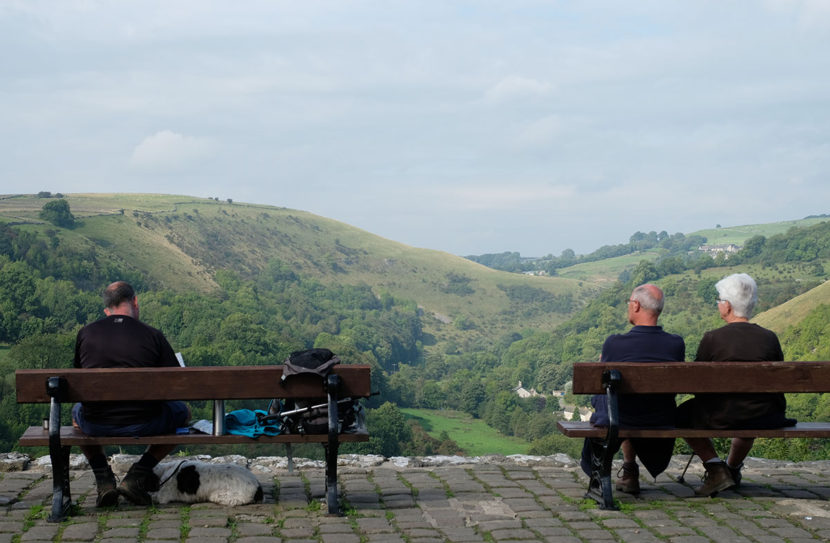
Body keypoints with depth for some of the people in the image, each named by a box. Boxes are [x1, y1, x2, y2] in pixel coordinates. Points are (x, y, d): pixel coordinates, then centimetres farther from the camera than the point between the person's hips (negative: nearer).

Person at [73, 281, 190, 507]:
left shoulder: (85, 333, 3)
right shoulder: (153, 336, -4)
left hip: (95, 425, 3)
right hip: (143, 424, -2)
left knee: (77, 411, 39)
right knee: (183, 412, 28)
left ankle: (103, 477, 19)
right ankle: (137, 475, 13)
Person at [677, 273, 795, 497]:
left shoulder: (712, 338, -8)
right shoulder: (770, 338, 1)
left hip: (722, 417, -4)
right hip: (766, 419, 4)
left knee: (683, 414, 23)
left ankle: (716, 468, 7)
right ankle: (733, 468, 47)